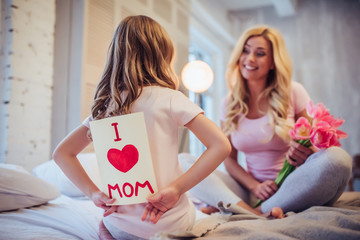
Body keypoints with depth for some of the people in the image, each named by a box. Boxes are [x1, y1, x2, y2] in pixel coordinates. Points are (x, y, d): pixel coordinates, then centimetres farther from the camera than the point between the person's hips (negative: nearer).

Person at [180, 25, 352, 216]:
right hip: (252, 191, 2)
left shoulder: (293, 93, 0)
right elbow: (229, 158, 6)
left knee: (337, 158, -32)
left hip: (293, 192, -1)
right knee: (184, 161, -14)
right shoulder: (230, 103, 6)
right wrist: (254, 186, -12)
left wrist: (306, 153, -20)